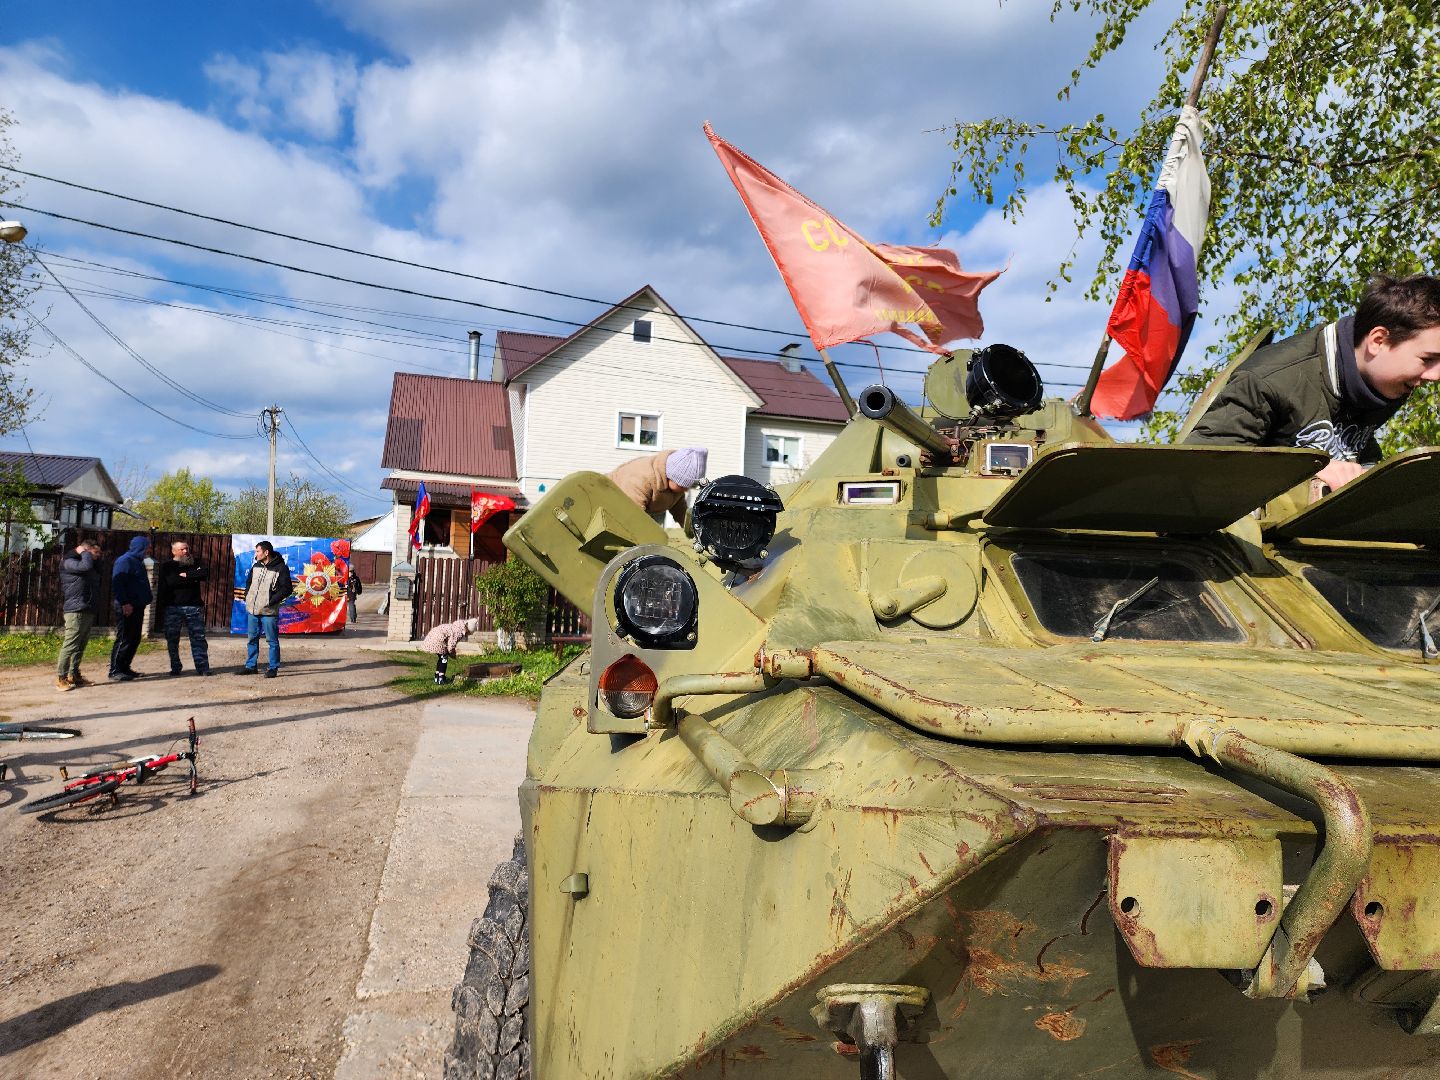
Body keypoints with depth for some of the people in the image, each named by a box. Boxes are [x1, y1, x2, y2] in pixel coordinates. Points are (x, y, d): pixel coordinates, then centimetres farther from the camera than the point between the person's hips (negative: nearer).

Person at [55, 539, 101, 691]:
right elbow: (85, 566, -24)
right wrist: (85, 553, -7)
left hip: (88, 610, 9)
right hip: (76, 611, -9)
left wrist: (97, 558, 15)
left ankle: (74, 675, 20)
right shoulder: (69, 562, -8)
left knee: (81, 646, 13)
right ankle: (61, 678, -7)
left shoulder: (87, 563, 20)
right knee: (70, 645, -9)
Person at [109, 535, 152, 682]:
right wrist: (125, 603, -24)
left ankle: (124, 668, 20)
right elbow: (117, 583, -20)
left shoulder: (138, 562, 18)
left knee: (134, 639, 12)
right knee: (123, 639, -7)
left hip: (137, 607, 10)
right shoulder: (124, 561, -12)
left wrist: (149, 596, 14)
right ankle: (115, 671, -2)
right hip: (126, 608, -10)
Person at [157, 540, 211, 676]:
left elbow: (205, 573, -6)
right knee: (172, 639, 3)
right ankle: (175, 668, 13)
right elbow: (169, 581, -11)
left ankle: (202, 667, 0)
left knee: (199, 637, -1)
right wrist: (192, 578, -8)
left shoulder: (195, 564, 14)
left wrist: (186, 575, -8)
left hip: (194, 607, 1)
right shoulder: (166, 567, 7)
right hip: (173, 607, -1)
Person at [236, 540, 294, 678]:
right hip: (252, 610, 7)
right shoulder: (256, 566, 10)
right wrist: (248, 596, 9)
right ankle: (250, 666, 25)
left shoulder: (281, 568, -10)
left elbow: (287, 589, -13)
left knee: (272, 641, 0)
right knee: (251, 639, 15)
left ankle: (273, 668, 8)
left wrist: (271, 601, -16)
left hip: (268, 611, -7)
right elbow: (248, 582, 24)